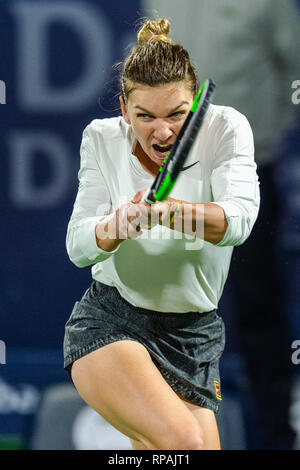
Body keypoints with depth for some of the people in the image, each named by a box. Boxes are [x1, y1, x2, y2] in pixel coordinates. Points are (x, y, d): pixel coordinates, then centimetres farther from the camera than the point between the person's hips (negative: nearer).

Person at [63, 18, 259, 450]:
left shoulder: (226, 128, -7)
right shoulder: (102, 139, -2)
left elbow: (238, 220, -24)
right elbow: (78, 246, -7)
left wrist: (166, 211, -44)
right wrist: (118, 226, -31)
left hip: (193, 340, 2)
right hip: (107, 324, -2)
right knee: (185, 443, -27)